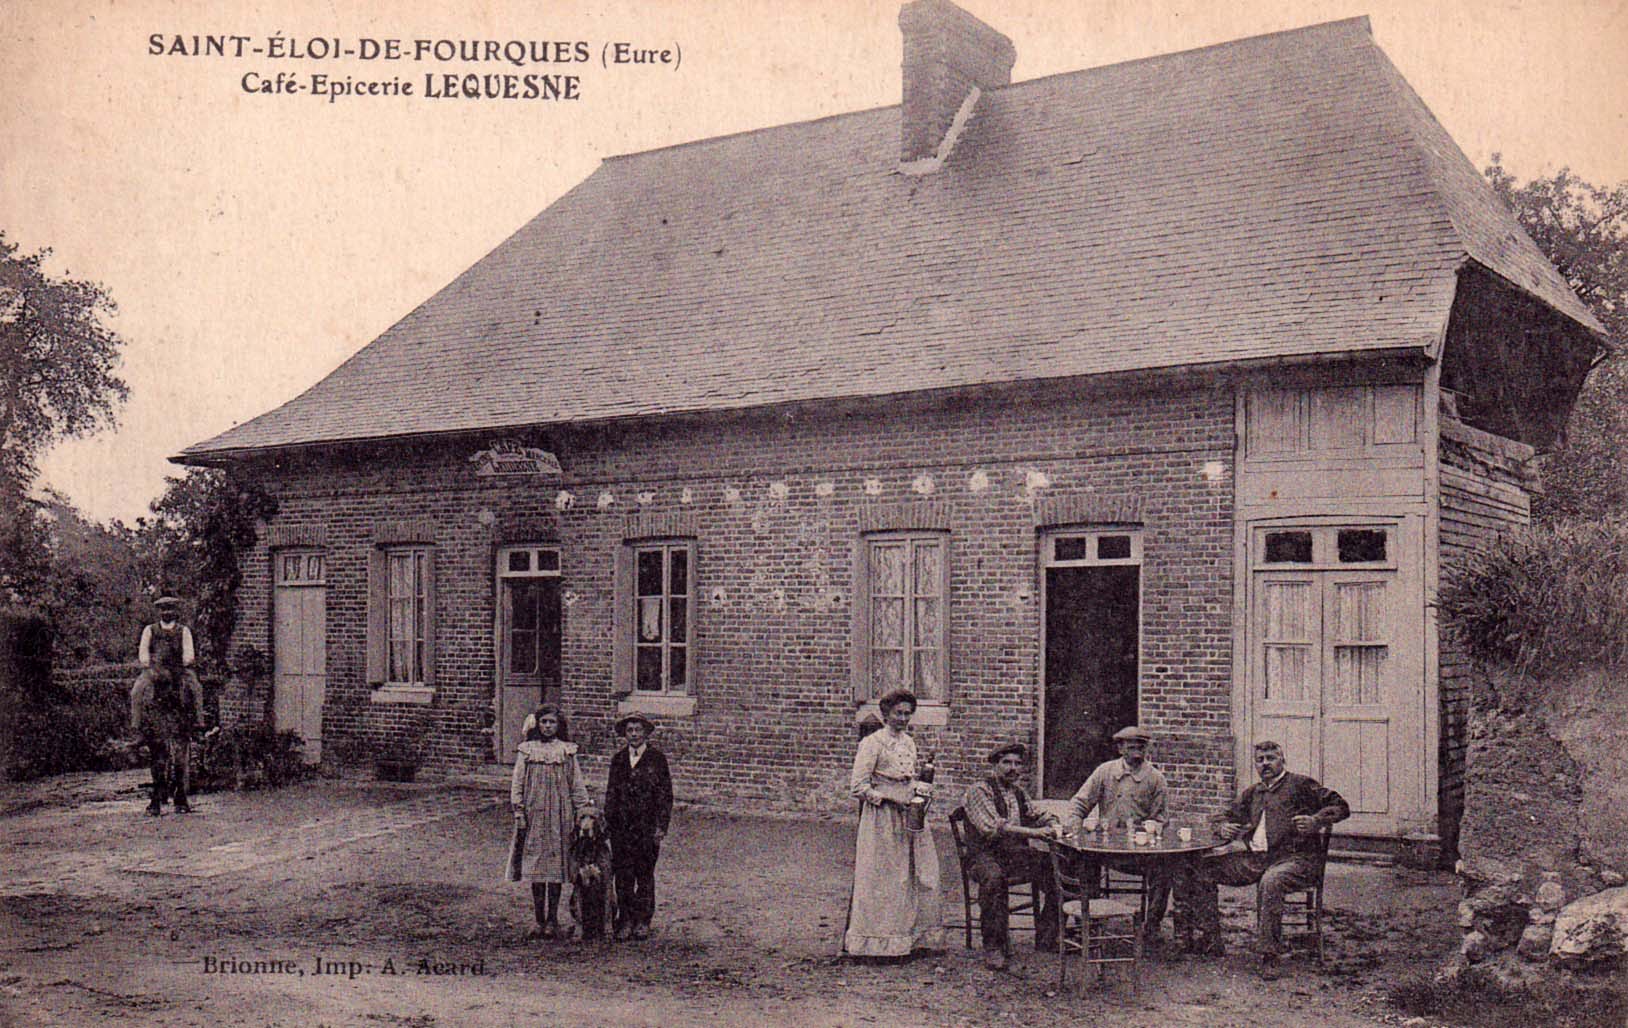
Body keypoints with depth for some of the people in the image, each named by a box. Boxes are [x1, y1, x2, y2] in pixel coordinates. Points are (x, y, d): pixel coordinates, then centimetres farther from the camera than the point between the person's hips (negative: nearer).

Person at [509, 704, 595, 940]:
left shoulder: (567, 751, 8)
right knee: (536, 868, -1)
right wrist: (519, 812, -1)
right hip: (534, 814, 0)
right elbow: (517, 784, 6)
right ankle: (540, 921, 6)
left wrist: (584, 810, 1)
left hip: (560, 815, 0)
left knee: (556, 867, 0)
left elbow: (577, 785, 9)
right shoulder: (526, 751, 6)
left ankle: (552, 921, 6)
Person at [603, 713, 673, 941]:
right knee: (623, 875, 2)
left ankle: (643, 921, 13)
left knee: (645, 875, 4)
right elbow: (611, 792, 15)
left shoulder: (657, 758, 1)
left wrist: (661, 826, -6)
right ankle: (625, 920, 10)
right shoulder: (618, 759, 10)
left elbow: (665, 794, 0)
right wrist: (608, 820, 7)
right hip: (621, 826, 2)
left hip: (648, 827, -2)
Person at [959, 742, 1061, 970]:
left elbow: (1036, 817, 28)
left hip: (1017, 854, 6)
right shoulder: (979, 790, -5)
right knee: (993, 876, -38)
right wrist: (1034, 832, -24)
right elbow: (992, 827, -18)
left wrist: (1053, 825, 2)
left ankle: (1046, 938, -7)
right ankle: (993, 947, -28)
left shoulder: (1019, 793, 18)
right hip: (985, 855, -6)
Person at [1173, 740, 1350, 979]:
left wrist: (1315, 821, -16)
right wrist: (1224, 828, 7)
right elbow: (1231, 815, 32)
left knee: (1271, 882, -40)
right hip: (1255, 857, 6)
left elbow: (1341, 807, 2)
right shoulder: (1252, 793, 24)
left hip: (1294, 856, -6)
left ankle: (1269, 956, -32)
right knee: (1200, 869, -7)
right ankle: (1209, 941, -4)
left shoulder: (1301, 785, 6)